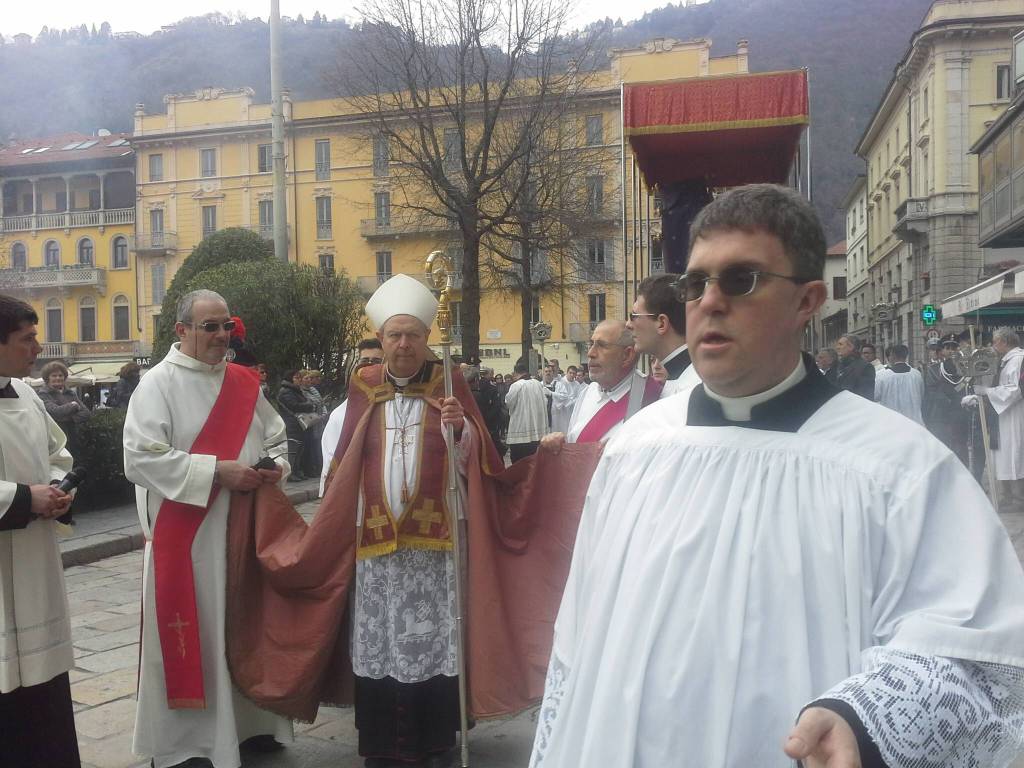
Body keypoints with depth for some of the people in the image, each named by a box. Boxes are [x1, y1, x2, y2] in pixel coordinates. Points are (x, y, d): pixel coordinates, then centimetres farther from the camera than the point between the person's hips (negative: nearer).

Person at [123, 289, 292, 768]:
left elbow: (275, 436, 17)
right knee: (192, 635, 2)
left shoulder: (244, 381, 9)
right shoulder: (159, 383, -8)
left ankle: (250, 721, 31)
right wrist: (218, 471, -20)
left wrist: (275, 465, -5)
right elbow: (141, 458, -18)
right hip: (186, 537, -5)